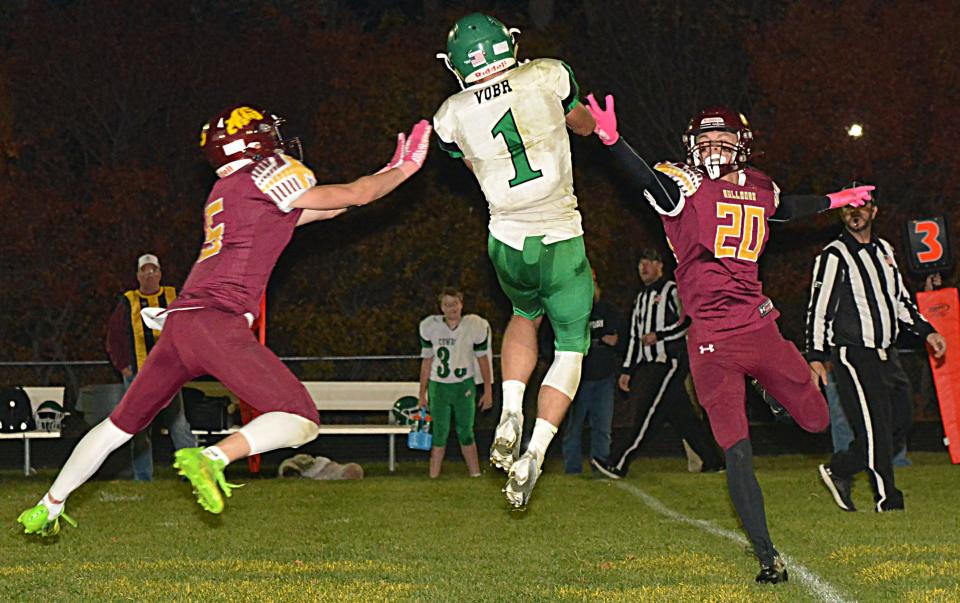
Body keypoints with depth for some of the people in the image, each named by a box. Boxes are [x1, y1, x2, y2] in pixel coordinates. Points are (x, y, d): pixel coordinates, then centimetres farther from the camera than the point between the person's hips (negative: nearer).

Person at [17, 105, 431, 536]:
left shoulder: (225, 193, 26)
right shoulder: (263, 176, 2)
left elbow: (327, 207, 32)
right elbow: (354, 197, 6)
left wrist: (390, 171, 34)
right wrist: (403, 172, 23)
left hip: (179, 323, 9)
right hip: (217, 323, -8)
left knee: (121, 424, 21)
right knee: (302, 421, -7)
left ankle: (47, 507, 26)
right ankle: (213, 458, -27)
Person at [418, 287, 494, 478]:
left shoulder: (475, 326, -8)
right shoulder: (430, 327, -5)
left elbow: (483, 358, 2)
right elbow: (427, 362, 3)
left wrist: (488, 391, 3)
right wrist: (422, 394, 5)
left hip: (464, 386, 0)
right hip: (438, 386, 0)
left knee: (465, 434, 2)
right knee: (439, 435, -1)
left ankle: (476, 476, 9)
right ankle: (433, 479, 2)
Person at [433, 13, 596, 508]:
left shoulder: (452, 117, -5)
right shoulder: (548, 77, -9)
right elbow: (585, 125, 12)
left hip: (507, 241, 2)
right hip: (560, 242, -2)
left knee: (526, 314, 32)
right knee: (570, 348, 11)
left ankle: (511, 414, 12)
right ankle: (533, 456, -5)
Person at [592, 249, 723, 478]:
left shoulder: (672, 290, -1)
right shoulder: (641, 299, 24)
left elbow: (689, 321, -11)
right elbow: (635, 337, 23)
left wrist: (659, 335, -14)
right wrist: (627, 370, 18)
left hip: (671, 360, -8)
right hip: (651, 363, 8)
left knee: (650, 411, -13)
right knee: (680, 414, 3)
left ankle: (618, 463, -20)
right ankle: (712, 461, 5)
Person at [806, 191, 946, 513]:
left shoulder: (884, 250, 18)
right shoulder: (833, 255, -5)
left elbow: (899, 299, 27)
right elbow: (818, 308, -8)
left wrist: (926, 331, 17)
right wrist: (815, 356, -15)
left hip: (885, 355, 8)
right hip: (853, 355, -8)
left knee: (899, 425, 4)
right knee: (875, 430, -11)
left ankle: (838, 470, 17)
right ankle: (888, 502, -5)